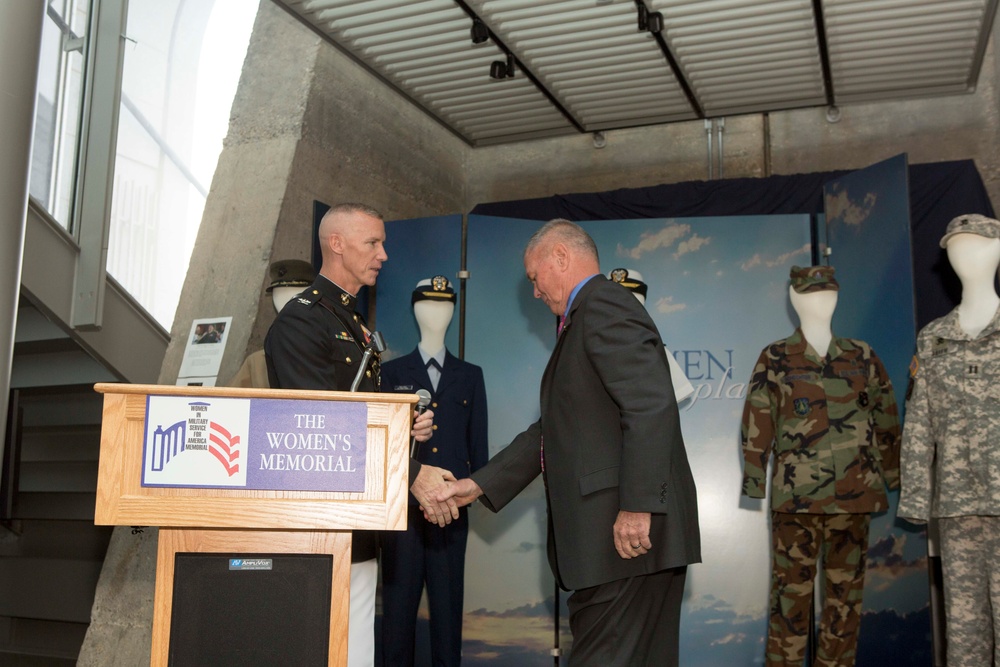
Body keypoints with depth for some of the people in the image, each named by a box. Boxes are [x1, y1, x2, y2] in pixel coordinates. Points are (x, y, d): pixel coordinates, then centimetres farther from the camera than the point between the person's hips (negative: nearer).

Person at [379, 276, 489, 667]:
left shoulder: (470, 375, 14)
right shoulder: (392, 372, 10)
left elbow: (478, 440, 10)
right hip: (402, 501, -1)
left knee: (447, 601, 4)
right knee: (399, 599, 2)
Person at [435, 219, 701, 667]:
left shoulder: (605, 309, -10)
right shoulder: (587, 318, 23)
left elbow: (651, 408, -23)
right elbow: (551, 431, 24)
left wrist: (637, 507, -25)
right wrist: (480, 484, 19)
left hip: (630, 532, -10)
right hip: (607, 532, 10)